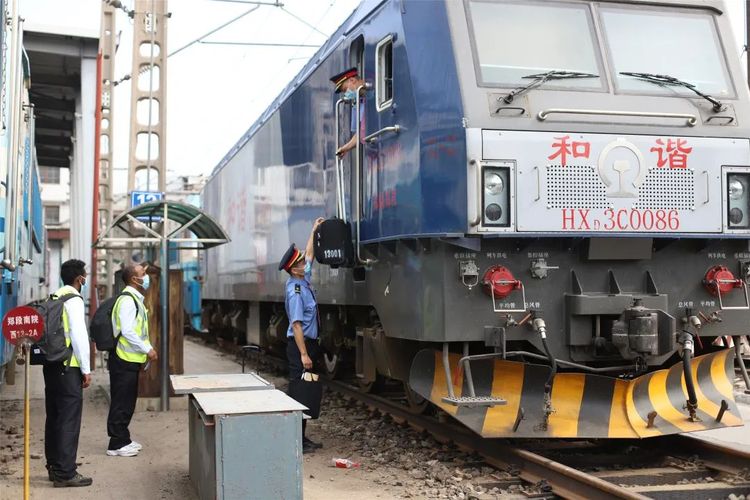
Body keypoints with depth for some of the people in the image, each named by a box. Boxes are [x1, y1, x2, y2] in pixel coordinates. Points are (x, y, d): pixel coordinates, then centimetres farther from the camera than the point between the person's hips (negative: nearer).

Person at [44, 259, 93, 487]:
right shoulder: (73, 300, -12)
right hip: (68, 368, -9)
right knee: (69, 420, -5)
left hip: (51, 365, 9)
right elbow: (79, 336, -17)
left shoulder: (54, 298, 13)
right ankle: (65, 473, -4)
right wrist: (86, 370, -11)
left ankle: (54, 467, 25)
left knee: (54, 417, 15)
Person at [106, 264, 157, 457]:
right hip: (124, 360, -10)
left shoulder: (136, 299, 15)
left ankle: (123, 440, 26)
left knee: (127, 402, 16)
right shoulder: (127, 300, -17)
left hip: (132, 360, 10)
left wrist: (148, 349, 13)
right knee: (121, 403, -2)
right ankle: (117, 444, 5)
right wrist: (147, 350, -17)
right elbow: (127, 332, -24)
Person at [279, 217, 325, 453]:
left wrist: (314, 230, 26)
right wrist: (303, 354, -25)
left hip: (309, 343, 10)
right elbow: (296, 324, -23)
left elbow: (309, 254, 24)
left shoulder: (303, 279, 8)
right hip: (300, 344, -10)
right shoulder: (295, 291, -19)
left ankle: (301, 437, 18)